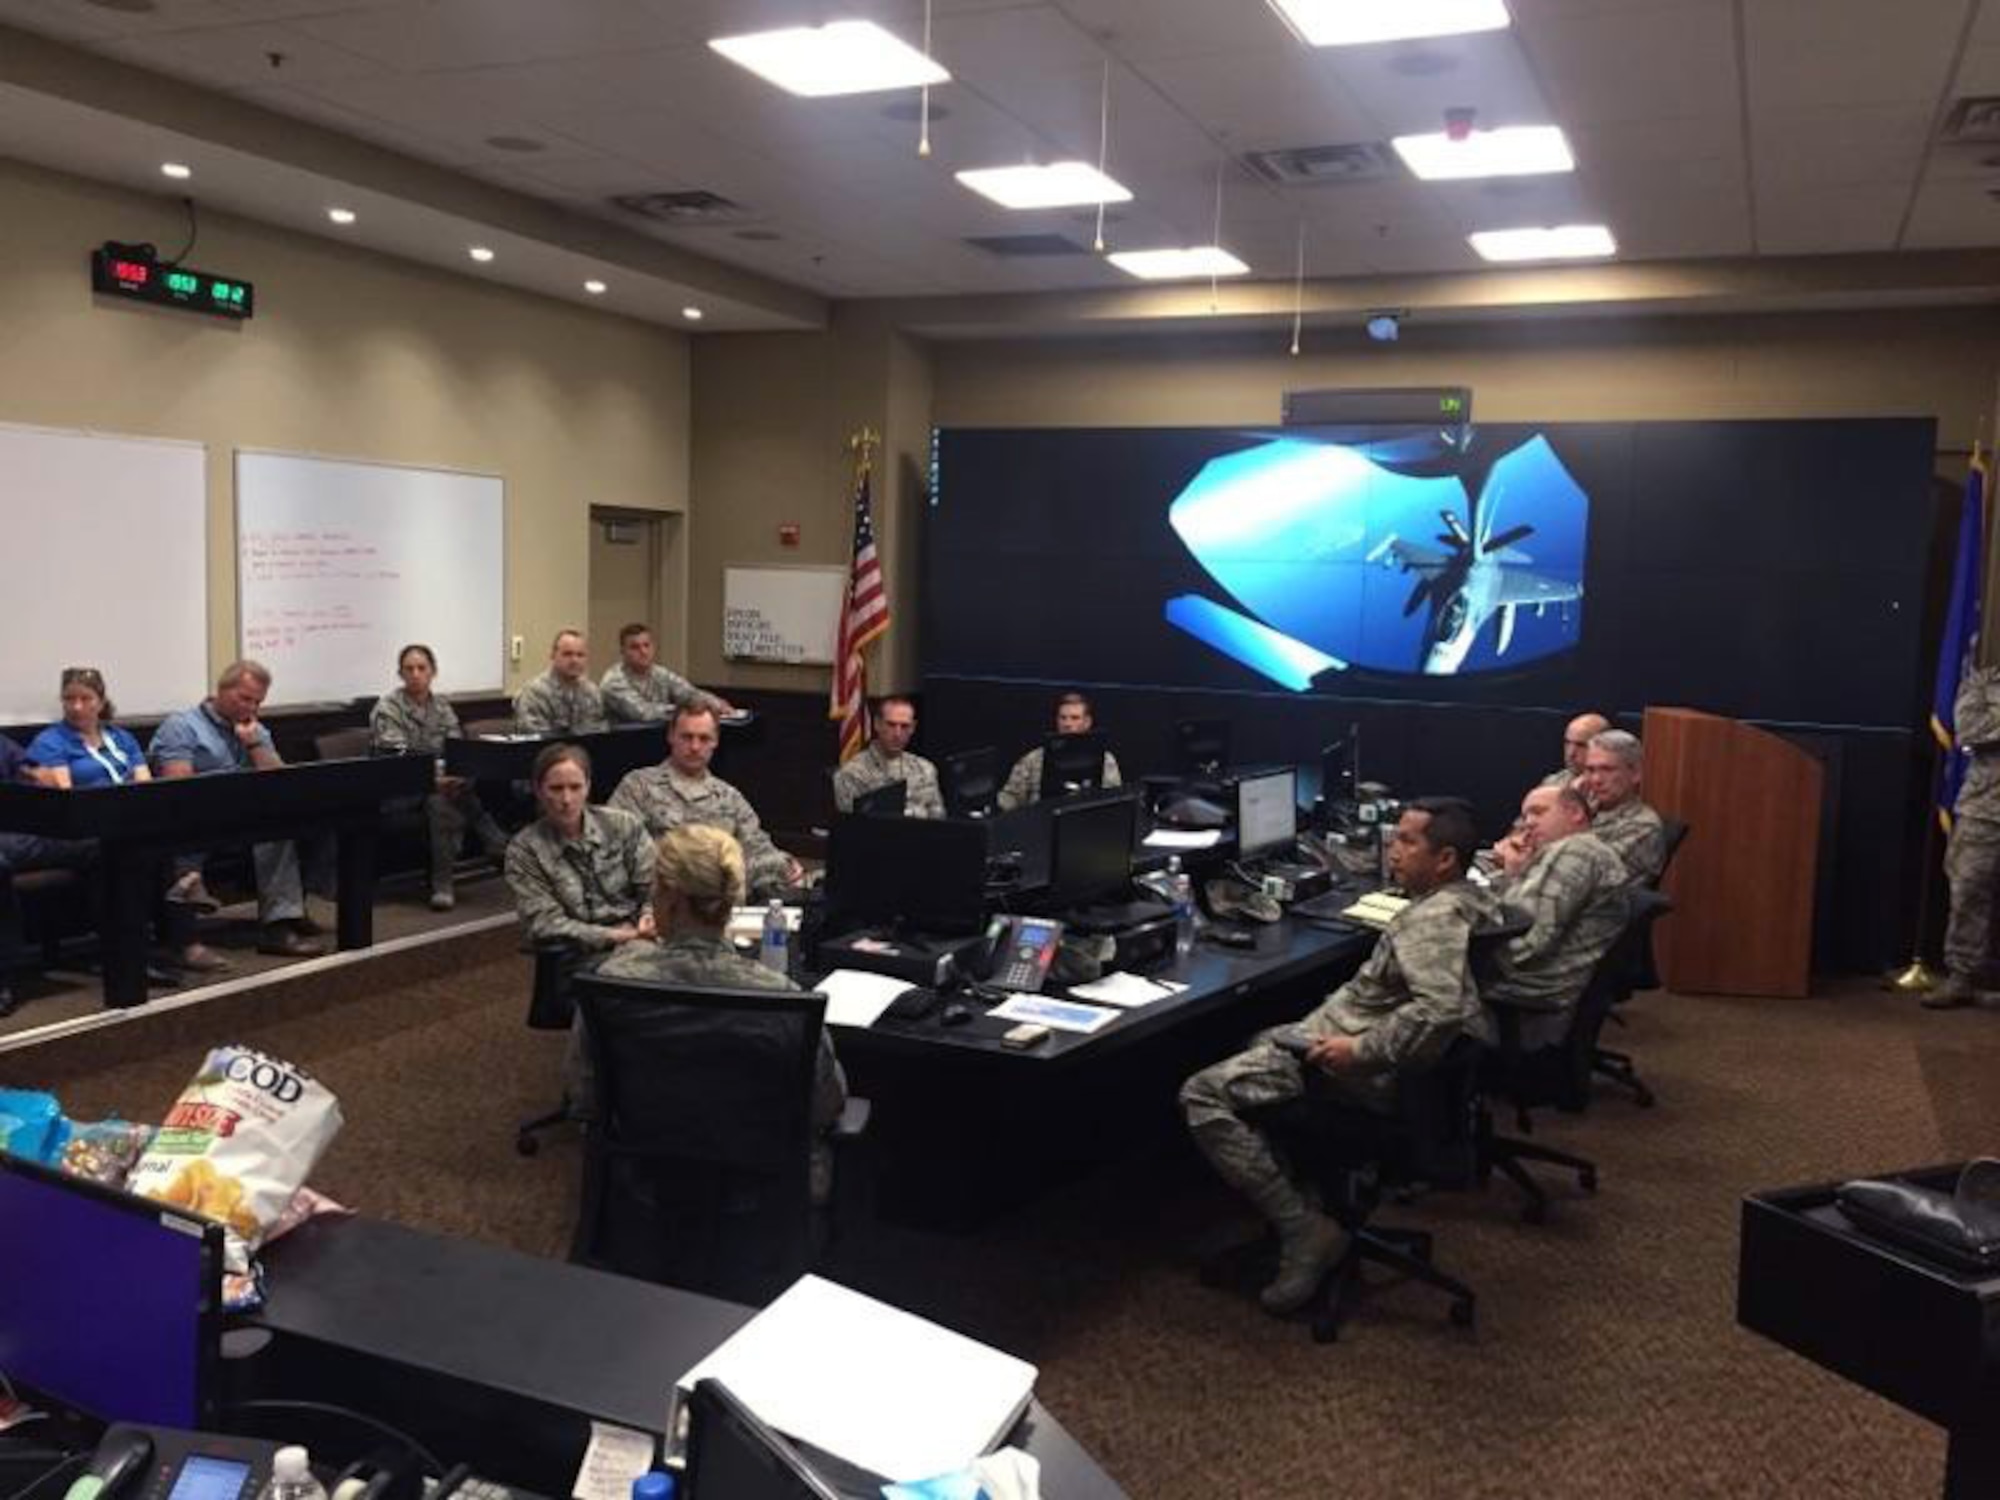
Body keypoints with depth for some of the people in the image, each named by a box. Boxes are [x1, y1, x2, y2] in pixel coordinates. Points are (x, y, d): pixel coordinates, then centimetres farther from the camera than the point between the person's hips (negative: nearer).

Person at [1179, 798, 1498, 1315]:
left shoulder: (1433, 919, -25)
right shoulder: (1475, 900, 6)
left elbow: (1440, 1008, -39)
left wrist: (1360, 1051, -29)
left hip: (1371, 1076, -11)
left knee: (1204, 1096, -13)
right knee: (1265, 1040, 34)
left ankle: (1303, 1227, -13)